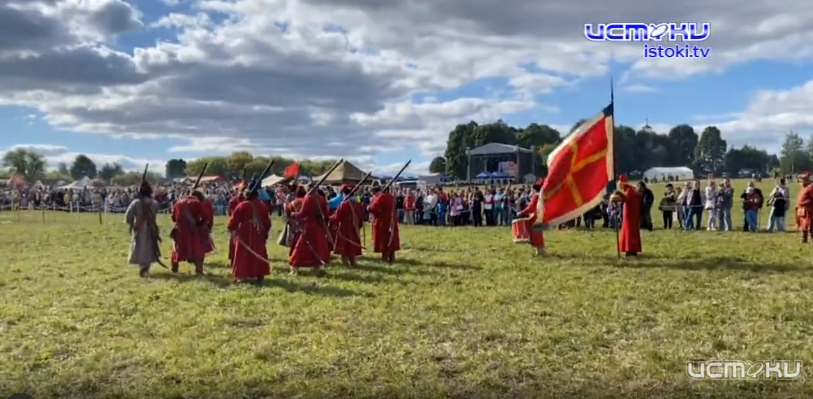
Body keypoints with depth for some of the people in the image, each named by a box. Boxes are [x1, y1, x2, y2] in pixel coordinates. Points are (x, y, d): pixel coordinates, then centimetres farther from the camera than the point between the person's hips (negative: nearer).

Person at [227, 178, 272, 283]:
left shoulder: (242, 205, -10)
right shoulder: (263, 206, 0)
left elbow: (234, 219, -6)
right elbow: (267, 221, 6)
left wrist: (231, 228, 7)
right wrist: (266, 231, 17)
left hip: (245, 234, -3)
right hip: (259, 234, 3)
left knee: (244, 254, 3)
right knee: (259, 254, 11)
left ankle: (243, 275, -1)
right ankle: (260, 275, 12)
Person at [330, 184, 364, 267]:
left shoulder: (343, 204, -16)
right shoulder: (359, 205, 1)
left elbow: (337, 218, -13)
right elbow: (361, 219, 7)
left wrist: (330, 218, 7)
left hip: (344, 230, -6)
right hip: (354, 231, 6)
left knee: (344, 250, 2)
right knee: (352, 250, 16)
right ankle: (353, 264, 21)